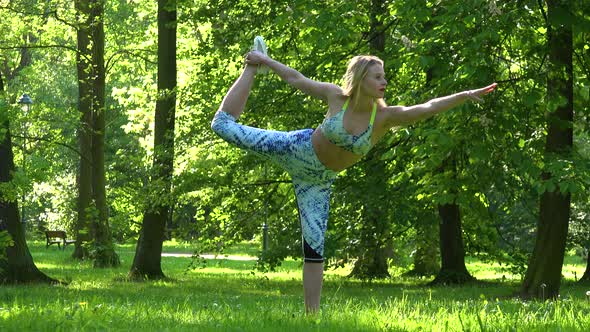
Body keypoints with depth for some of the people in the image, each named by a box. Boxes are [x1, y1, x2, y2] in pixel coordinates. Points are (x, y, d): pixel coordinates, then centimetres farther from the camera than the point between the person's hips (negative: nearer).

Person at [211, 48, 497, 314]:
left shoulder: (385, 117, -20)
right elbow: (295, 79, -5)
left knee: (314, 246, -6)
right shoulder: (337, 97, -20)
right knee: (224, 124, 6)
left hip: (319, 179, 0)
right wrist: (264, 61, 3)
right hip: (297, 150, 0)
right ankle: (250, 69, 29)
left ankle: (312, 313, 1)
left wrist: (464, 96, -46)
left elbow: (428, 108, -33)